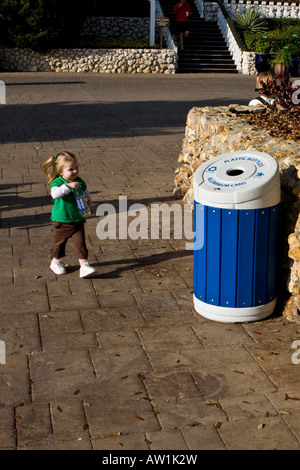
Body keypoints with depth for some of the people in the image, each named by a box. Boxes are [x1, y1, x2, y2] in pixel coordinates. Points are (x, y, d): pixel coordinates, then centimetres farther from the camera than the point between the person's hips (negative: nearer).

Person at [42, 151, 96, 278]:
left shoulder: (79, 182, -1)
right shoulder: (57, 182, -16)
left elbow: (86, 193, 13)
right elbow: (55, 194, -36)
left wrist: (88, 199, -10)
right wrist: (68, 186, -44)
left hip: (77, 219, 3)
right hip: (60, 221, -2)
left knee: (80, 243, -4)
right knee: (59, 243, 14)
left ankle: (84, 265, 2)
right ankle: (56, 262, 38)